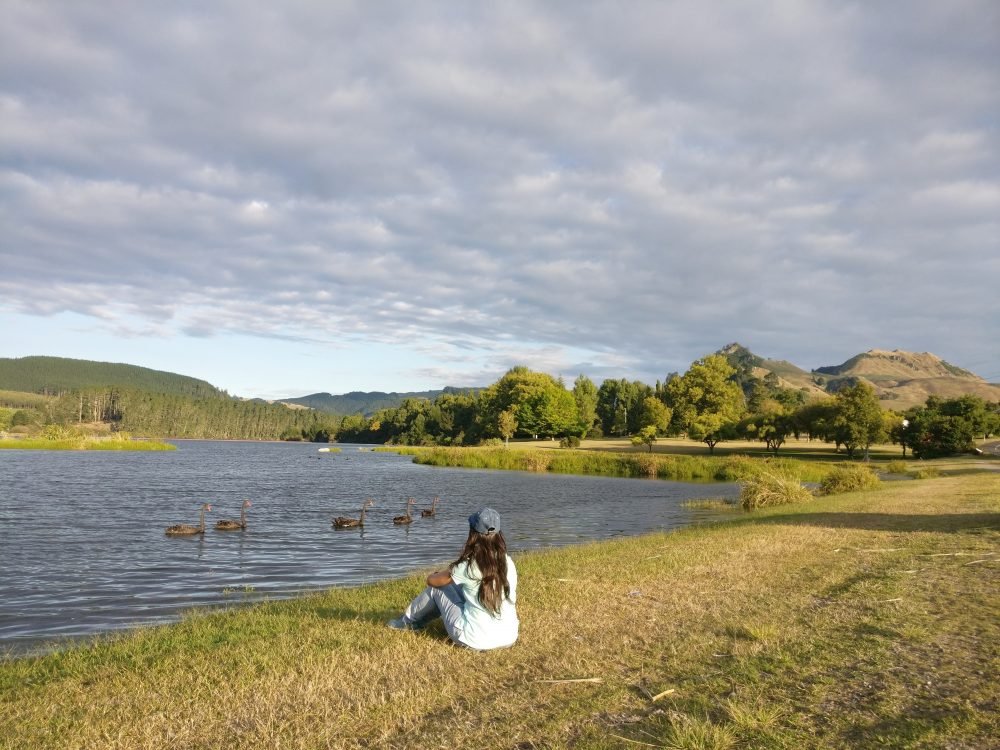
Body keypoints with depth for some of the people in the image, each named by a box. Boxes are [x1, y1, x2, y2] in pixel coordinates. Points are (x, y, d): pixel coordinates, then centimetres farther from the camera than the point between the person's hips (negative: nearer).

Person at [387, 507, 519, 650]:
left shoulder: (469, 566, -16)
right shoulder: (508, 563, -3)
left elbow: (431, 580, 0)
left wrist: (439, 575, 25)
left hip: (476, 640, -5)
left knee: (436, 587, 12)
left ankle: (409, 621, 37)